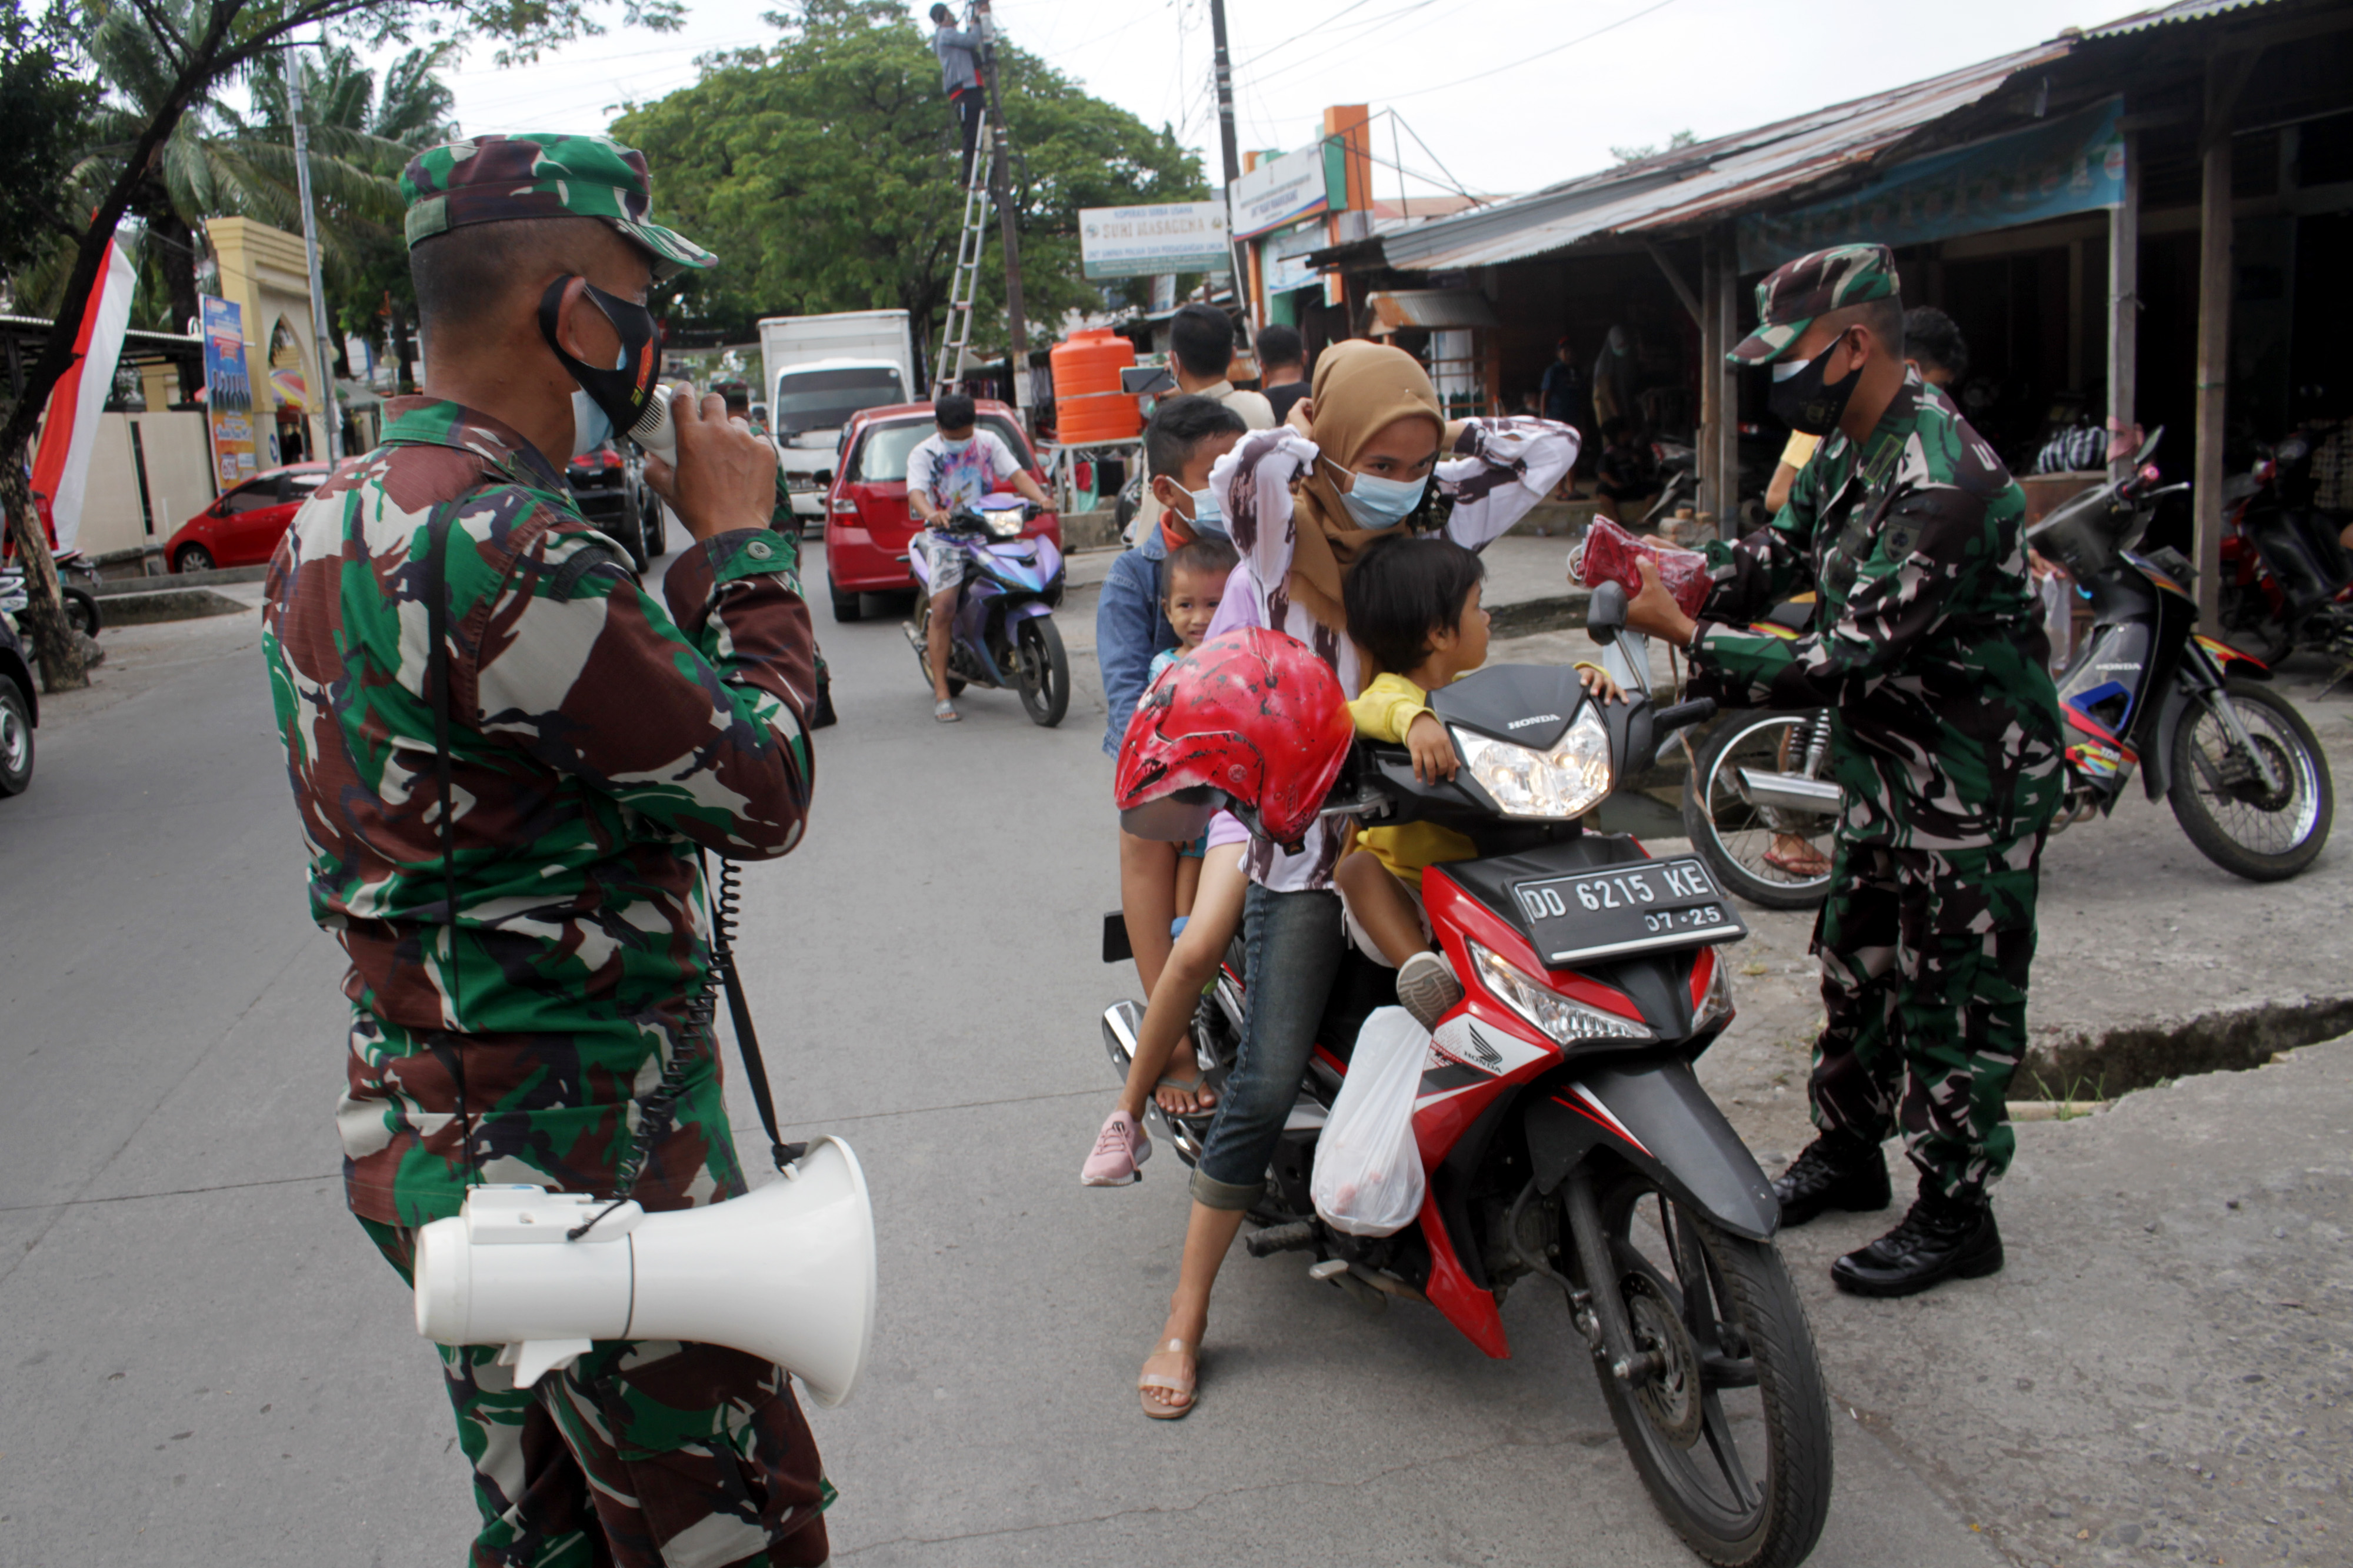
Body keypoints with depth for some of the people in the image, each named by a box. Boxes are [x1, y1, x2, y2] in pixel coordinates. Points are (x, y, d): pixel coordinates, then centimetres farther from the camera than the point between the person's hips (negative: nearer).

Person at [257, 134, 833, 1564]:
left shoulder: (330, 522, 9)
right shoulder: (509, 546, -23)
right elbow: (763, 791, -17)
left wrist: (687, 562, 7)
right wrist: (742, 538, -6)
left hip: (419, 1116, 10)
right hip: (583, 1150, -10)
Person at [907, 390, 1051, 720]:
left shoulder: (989, 442, 8)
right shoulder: (924, 454, -2)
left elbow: (1016, 472, -2)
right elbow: (916, 492, -19)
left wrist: (1039, 497, -23)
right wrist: (931, 514, -42)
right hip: (945, 537, -3)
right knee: (942, 609, -18)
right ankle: (941, 695, -14)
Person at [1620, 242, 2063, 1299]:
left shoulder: (1944, 481, -29)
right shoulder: (1849, 451, 3)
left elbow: (1845, 659, -32)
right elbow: (1774, 555, 6)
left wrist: (1688, 637, -30)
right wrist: (1677, 578, -14)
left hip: (1973, 775, -9)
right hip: (1886, 762, 9)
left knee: (1951, 994, 2)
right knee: (1855, 962, 18)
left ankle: (1956, 1212, 18)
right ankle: (1847, 1149, 36)